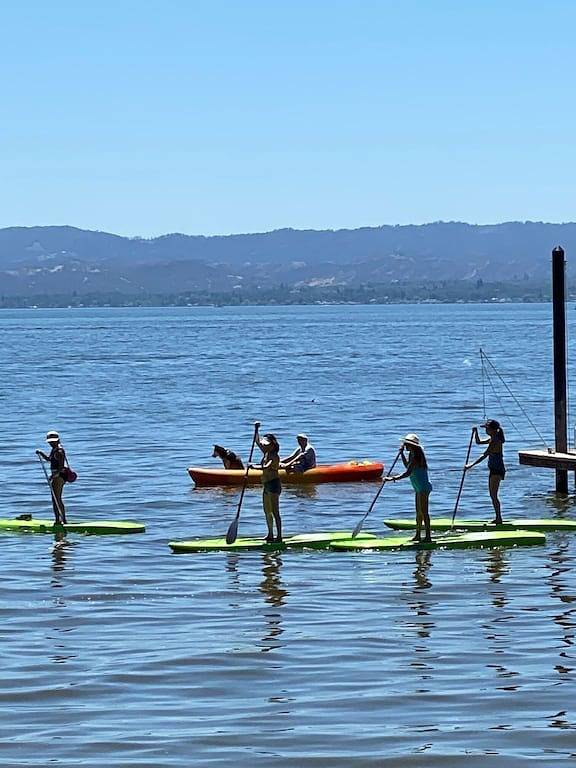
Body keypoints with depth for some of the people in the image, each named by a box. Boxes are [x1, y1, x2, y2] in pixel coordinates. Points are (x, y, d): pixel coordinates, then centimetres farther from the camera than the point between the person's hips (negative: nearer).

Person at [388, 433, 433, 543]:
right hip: (419, 488, 11)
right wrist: (402, 453, 21)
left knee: (424, 512, -9)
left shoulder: (416, 457, -21)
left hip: (423, 487, -11)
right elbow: (407, 465, 29)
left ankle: (428, 536, -8)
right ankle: (418, 534, 25)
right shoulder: (412, 455, 10)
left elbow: (408, 473, -28)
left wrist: (393, 478, -30)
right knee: (418, 512, 17)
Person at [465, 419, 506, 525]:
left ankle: (499, 518, -11)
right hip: (493, 469, 11)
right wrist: (476, 432, 4)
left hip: (497, 470, -11)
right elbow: (478, 442, 22)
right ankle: (497, 518, 23)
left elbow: (485, 455, -26)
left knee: (494, 495, -12)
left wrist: (472, 465, -28)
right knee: (492, 495, 15)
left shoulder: (495, 441, -20)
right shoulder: (492, 439, 10)